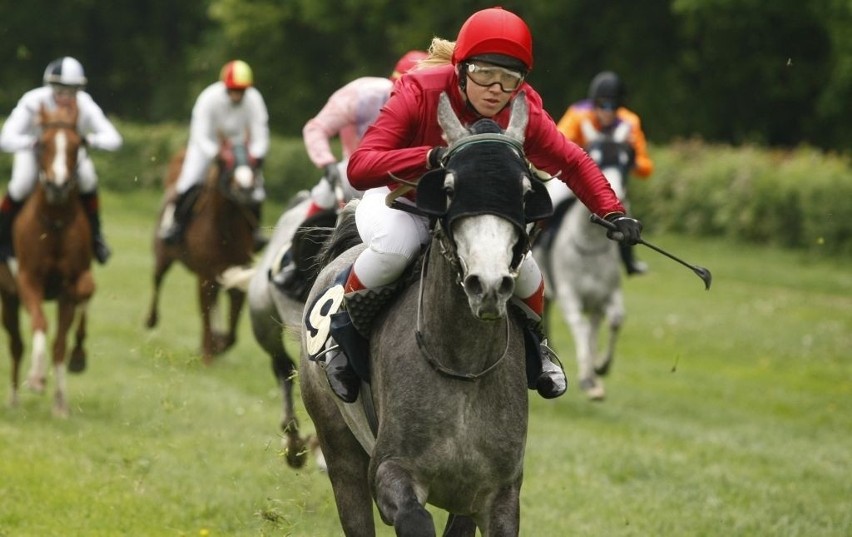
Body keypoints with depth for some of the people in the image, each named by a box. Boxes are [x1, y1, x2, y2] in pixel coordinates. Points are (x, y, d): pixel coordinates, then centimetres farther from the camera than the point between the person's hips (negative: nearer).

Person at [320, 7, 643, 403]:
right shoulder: (419, 92, -31)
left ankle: (531, 337, 12)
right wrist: (432, 157, -54)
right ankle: (342, 325, -7)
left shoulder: (524, 112, -21)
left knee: (519, 262, -24)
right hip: (402, 202, -3)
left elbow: (573, 164, -4)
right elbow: (359, 167, -40)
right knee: (394, 246, -37)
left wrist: (613, 213, -18)